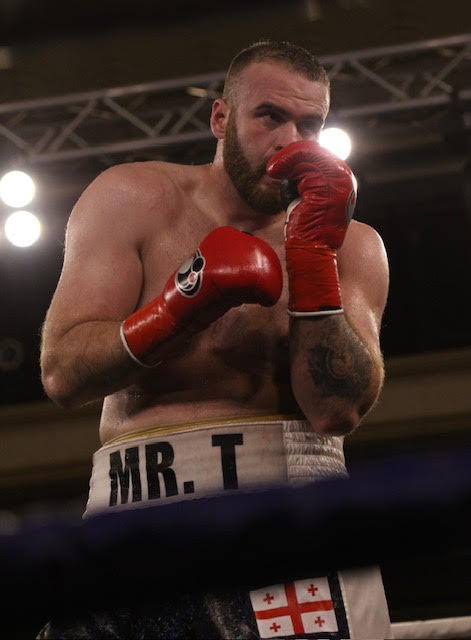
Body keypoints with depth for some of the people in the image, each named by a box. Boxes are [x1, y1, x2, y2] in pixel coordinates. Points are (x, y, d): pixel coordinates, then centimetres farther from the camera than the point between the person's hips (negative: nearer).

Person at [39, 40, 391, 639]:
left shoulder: (351, 246, 9)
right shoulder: (133, 199, 6)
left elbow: (336, 410, -6)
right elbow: (62, 374, -3)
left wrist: (313, 252, -12)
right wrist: (181, 308, -17)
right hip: (139, 507, 0)